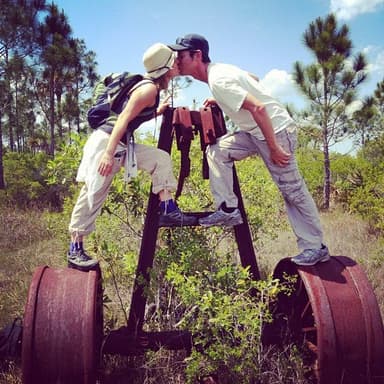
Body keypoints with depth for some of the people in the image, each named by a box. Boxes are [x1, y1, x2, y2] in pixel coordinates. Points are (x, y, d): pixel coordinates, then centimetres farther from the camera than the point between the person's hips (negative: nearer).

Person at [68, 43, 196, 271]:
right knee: (93, 194, -4)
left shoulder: (152, 87, 15)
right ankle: (75, 250, 4)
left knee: (161, 159, 6)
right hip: (106, 141, -10)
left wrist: (157, 112, 14)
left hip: (122, 144, 10)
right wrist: (109, 153, -27)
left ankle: (168, 211, 3)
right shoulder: (149, 89, -13)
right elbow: (123, 118, -21)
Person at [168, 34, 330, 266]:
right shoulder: (219, 70, 8)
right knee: (216, 151, 2)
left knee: (293, 190, -3)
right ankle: (228, 209, 2)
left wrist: (273, 148, -25)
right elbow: (254, 79, 23)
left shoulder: (218, 81, -21)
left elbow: (258, 108, -28)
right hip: (255, 132, 10)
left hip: (276, 129, -10)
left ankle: (315, 248, 8)